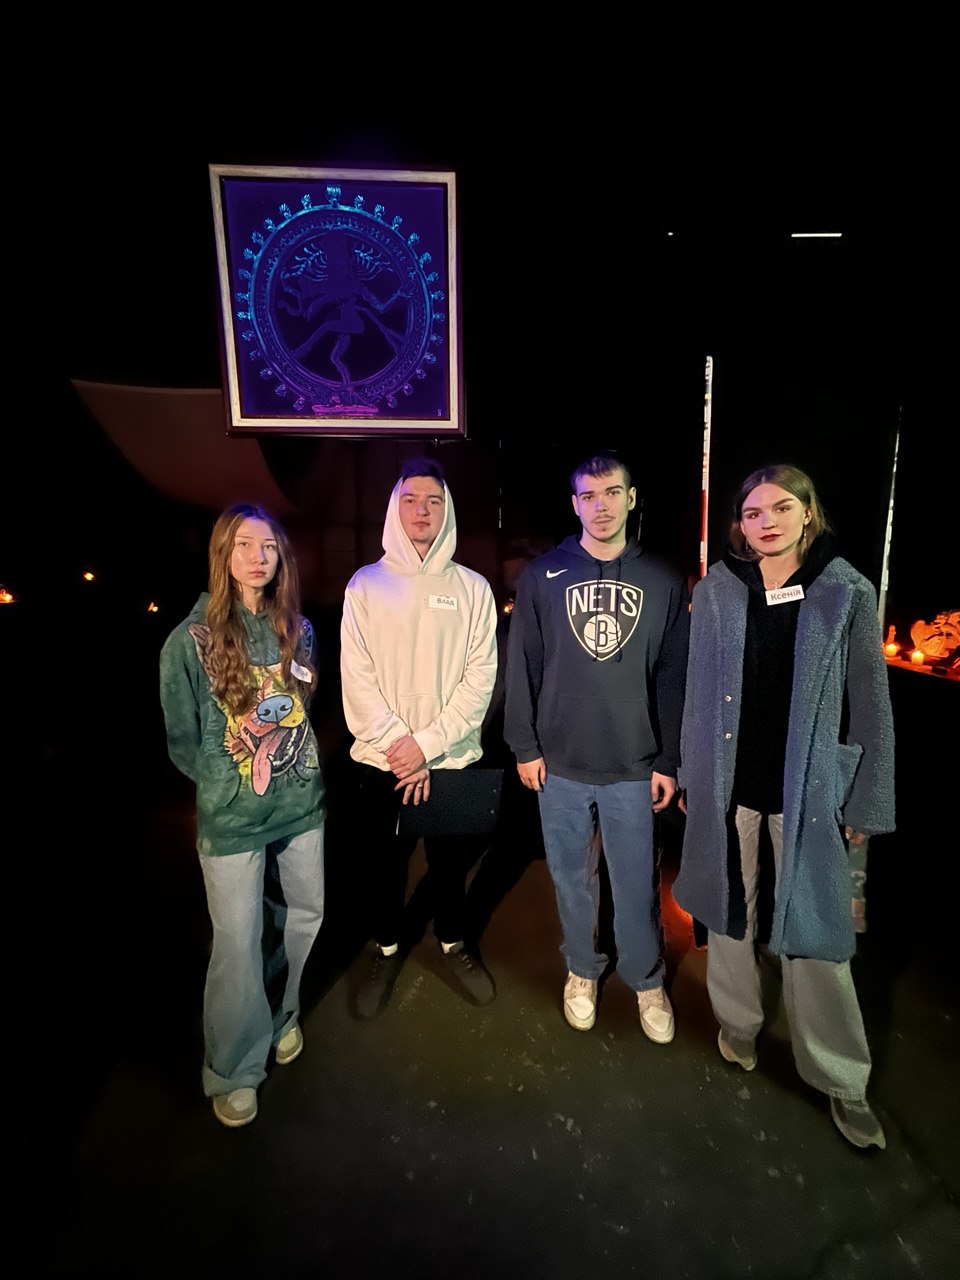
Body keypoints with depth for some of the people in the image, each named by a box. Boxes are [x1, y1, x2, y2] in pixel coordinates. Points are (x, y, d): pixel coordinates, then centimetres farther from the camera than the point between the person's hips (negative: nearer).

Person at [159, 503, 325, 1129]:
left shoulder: (297, 630, 2)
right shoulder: (191, 639, -11)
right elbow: (183, 740, -4)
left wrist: (298, 766, 4)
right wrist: (231, 782, -5)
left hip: (302, 804, 5)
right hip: (232, 818, -4)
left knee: (303, 917, 17)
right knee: (239, 943, 5)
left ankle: (282, 1016, 45)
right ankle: (235, 1071, 30)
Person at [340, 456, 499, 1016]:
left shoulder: (473, 587, -1)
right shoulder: (365, 585, -1)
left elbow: (481, 677, -7)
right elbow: (357, 679, -6)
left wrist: (427, 744, -15)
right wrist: (400, 748, -14)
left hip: (454, 759, 0)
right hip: (381, 761, 0)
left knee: (452, 863, 16)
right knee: (385, 865, 16)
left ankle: (454, 941, 43)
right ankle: (388, 948, 42)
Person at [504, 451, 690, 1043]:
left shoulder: (663, 581, 0)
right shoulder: (544, 575, -1)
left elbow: (675, 677, 1)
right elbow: (523, 666, 1)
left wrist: (669, 761, 0)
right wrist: (524, 745, -2)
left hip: (634, 767, 0)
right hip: (560, 762, 1)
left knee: (637, 883, 11)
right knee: (572, 878, 16)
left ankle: (647, 981, 36)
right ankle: (583, 970, 39)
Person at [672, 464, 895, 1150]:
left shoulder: (849, 593, -5)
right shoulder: (716, 591, -1)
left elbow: (870, 704, -2)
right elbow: (699, 691, 4)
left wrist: (866, 804, -1)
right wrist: (691, 776, 6)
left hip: (807, 787, -1)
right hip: (728, 783, 2)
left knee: (814, 930, 6)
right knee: (730, 910, 16)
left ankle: (841, 1079, 28)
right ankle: (738, 1019, 41)